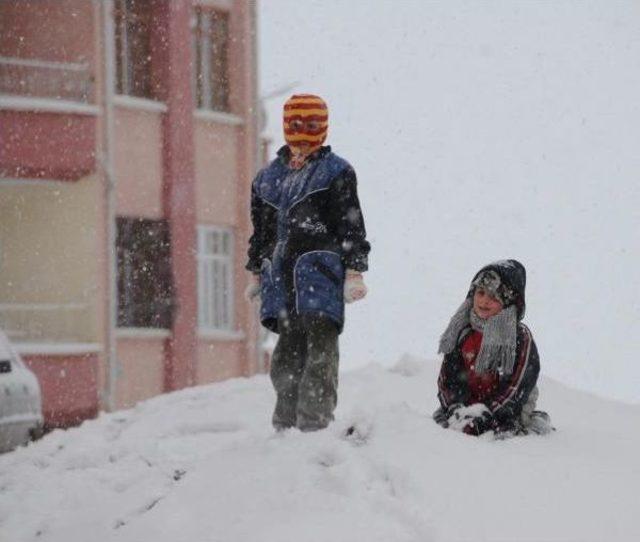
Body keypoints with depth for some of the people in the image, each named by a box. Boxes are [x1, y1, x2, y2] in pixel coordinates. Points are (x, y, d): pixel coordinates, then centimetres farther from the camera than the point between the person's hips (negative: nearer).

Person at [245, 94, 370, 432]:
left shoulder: (336, 172, 3)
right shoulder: (268, 177, 18)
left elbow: (351, 224, -2)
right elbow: (261, 230, 25)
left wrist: (354, 271, -9)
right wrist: (257, 274, 23)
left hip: (320, 276, -5)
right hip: (282, 280, 5)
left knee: (319, 352, -10)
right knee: (288, 352, 8)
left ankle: (315, 424, -12)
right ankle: (286, 424, 14)